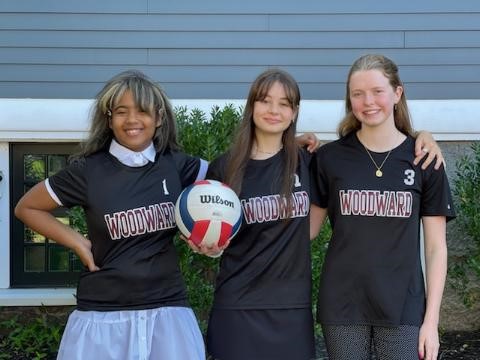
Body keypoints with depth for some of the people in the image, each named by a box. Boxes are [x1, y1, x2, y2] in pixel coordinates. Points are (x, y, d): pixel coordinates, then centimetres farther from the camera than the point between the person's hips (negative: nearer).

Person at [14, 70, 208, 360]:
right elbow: (27, 208, 7)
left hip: (167, 312, 2)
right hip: (104, 316, -1)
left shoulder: (176, 165, 1)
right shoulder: (89, 170, -4)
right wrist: (77, 242, -2)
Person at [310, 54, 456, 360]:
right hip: (342, 307, 1)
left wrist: (431, 319, -3)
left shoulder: (424, 159, 0)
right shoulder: (330, 158, 2)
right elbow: (309, 227, 8)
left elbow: (436, 247, 1)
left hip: (404, 309, 0)